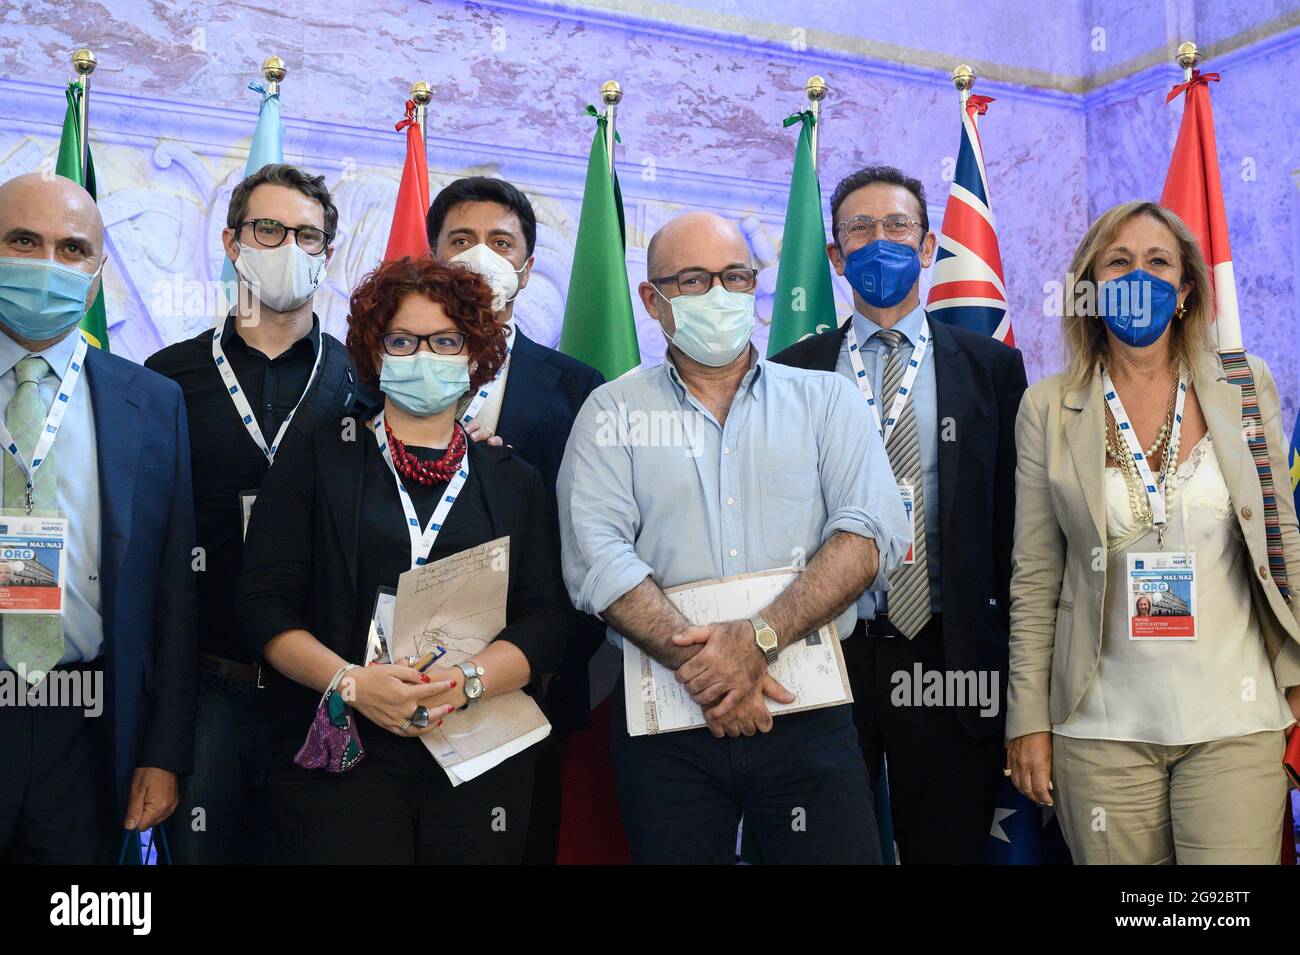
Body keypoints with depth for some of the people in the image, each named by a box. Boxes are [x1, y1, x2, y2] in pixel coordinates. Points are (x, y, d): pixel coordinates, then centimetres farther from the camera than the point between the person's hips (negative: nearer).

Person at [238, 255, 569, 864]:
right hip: (338, 753, -2)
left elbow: (545, 620, 1)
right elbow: (263, 603, -1)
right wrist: (351, 681, -17)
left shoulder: (514, 482, 10)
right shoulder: (315, 459, 6)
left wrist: (467, 681, -17)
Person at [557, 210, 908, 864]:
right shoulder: (612, 413, 7)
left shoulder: (826, 399, 9)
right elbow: (596, 557, -6)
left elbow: (871, 529, -5)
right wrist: (699, 661, -19)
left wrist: (761, 637, -18)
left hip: (806, 717, 1)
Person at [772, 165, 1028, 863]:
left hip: (949, 655, 0)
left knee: (949, 847, 10)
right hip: (827, 650, 0)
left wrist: (1019, 648, -1)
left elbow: (1011, 517, 4)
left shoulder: (992, 366, 6)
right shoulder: (793, 372, 6)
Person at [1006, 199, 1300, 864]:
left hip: (1236, 721, 1)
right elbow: (1034, 579, 3)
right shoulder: (1049, 409, 2)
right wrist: (1028, 720, 1)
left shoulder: (1247, 385, 5)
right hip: (1102, 727, 0)